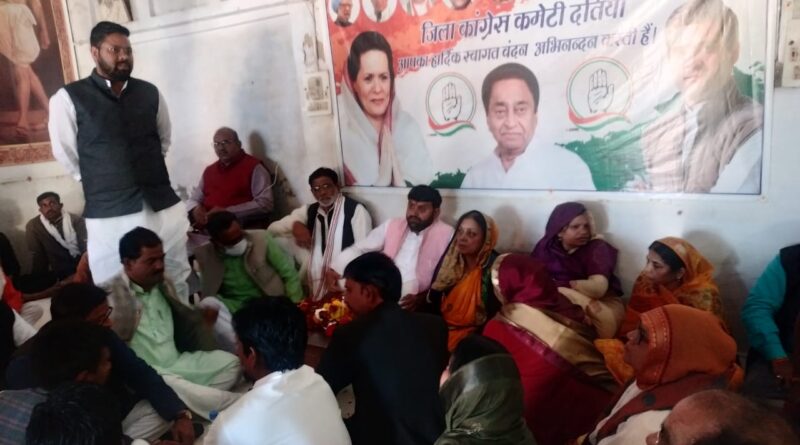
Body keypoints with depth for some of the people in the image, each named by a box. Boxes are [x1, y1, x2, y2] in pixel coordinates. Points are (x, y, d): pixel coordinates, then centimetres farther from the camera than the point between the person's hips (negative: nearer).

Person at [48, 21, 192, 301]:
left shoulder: (150, 93, 8)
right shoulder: (68, 98, -2)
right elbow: (65, 154, 5)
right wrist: (100, 183, 9)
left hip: (165, 206, 3)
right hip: (109, 215, -3)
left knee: (178, 284, 10)